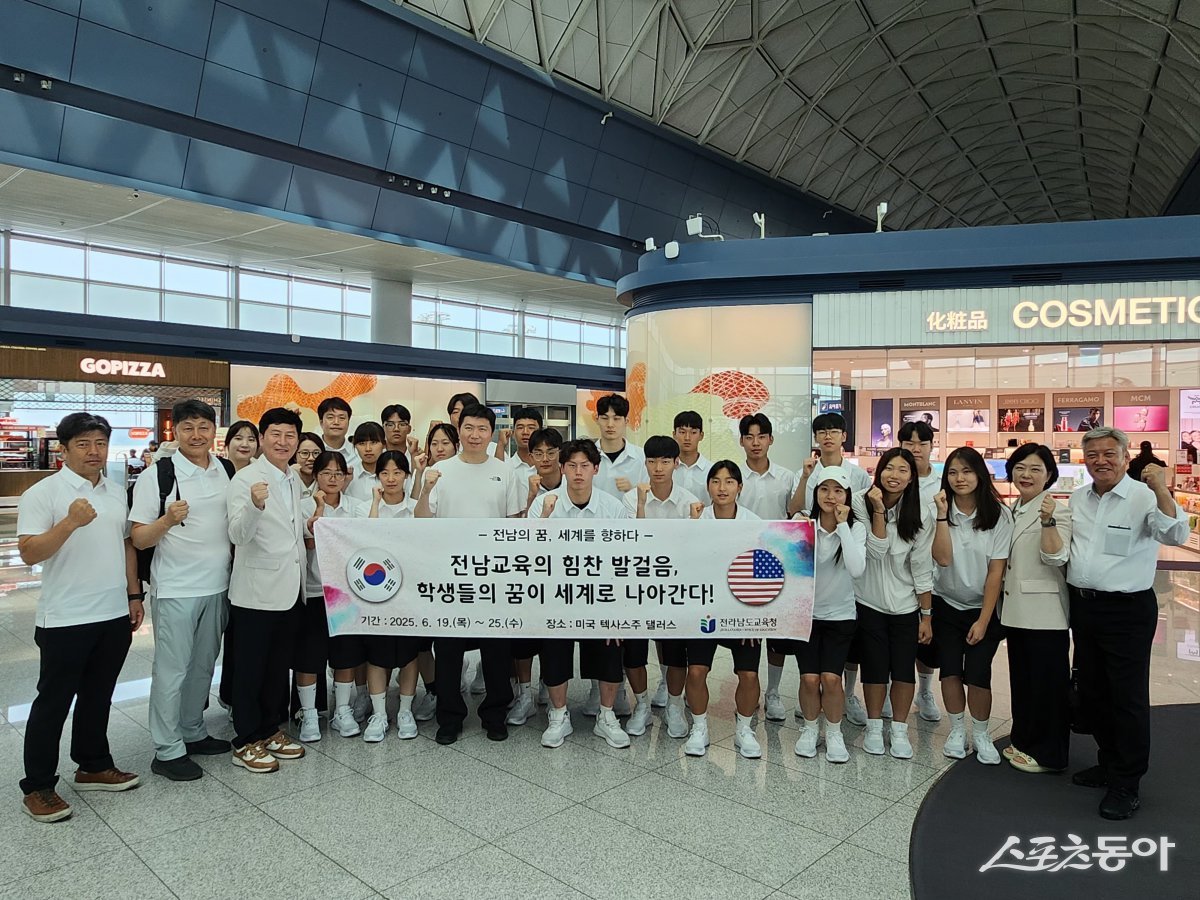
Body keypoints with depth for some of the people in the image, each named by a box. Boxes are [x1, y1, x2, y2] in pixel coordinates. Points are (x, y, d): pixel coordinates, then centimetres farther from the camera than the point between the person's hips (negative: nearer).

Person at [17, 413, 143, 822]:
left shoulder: (116, 493, 9)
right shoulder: (42, 494, -10)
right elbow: (28, 553, -17)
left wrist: (133, 595, 13)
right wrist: (70, 522, -31)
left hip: (114, 616, 6)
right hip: (65, 620, -6)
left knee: (98, 696, 17)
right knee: (53, 702, 6)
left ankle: (93, 767, 31)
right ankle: (37, 787, 19)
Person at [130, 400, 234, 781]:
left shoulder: (228, 471, 5)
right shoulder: (158, 474, -9)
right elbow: (138, 539, -9)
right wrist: (167, 520, -27)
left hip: (217, 585, 5)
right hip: (175, 589, -5)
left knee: (203, 664, 16)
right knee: (171, 669, 3)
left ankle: (193, 733, 31)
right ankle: (167, 751, 14)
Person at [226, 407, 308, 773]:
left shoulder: (295, 480, 10)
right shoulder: (245, 479, -12)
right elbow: (238, 536, -22)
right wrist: (255, 506, -39)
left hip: (290, 589, 7)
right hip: (257, 589, -7)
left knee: (279, 667, 16)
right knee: (251, 669, 5)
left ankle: (269, 730, 30)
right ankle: (246, 742, 18)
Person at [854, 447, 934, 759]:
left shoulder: (921, 514, -10)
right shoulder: (863, 506, -11)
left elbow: (922, 568, -6)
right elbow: (876, 551, -18)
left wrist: (927, 616, -4)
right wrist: (878, 510, -27)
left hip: (905, 605, 1)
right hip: (869, 602, 0)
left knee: (904, 669, 5)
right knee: (875, 667, 7)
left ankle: (899, 731, 24)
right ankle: (874, 727, 27)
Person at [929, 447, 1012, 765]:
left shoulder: (999, 514, -9)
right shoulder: (942, 511, -6)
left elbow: (996, 570, -9)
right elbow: (943, 558, -19)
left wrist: (983, 620, -11)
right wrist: (943, 515, -25)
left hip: (982, 608, -1)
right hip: (946, 605, 1)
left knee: (977, 674, -6)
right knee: (950, 670, 1)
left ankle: (981, 735, 17)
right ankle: (957, 731, 22)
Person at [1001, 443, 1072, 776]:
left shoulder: (1058, 511, -10)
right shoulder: (1011, 511, 12)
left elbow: (1056, 558, -22)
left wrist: (1048, 522, -34)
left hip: (1045, 614, -7)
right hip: (1017, 610, 8)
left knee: (1046, 682, 2)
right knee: (1021, 679, 16)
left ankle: (1047, 754, 14)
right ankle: (1023, 740, 29)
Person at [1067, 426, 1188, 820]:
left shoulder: (1144, 497, -12)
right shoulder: (1077, 498, 8)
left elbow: (1176, 535, -29)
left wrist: (1160, 490, -39)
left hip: (1127, 610, -7)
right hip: (1082, 606, 7)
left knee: (1128, 698, 2)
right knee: (1092, 692, 17)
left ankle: (1126, 784, 14)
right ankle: (1109, 763, 35)